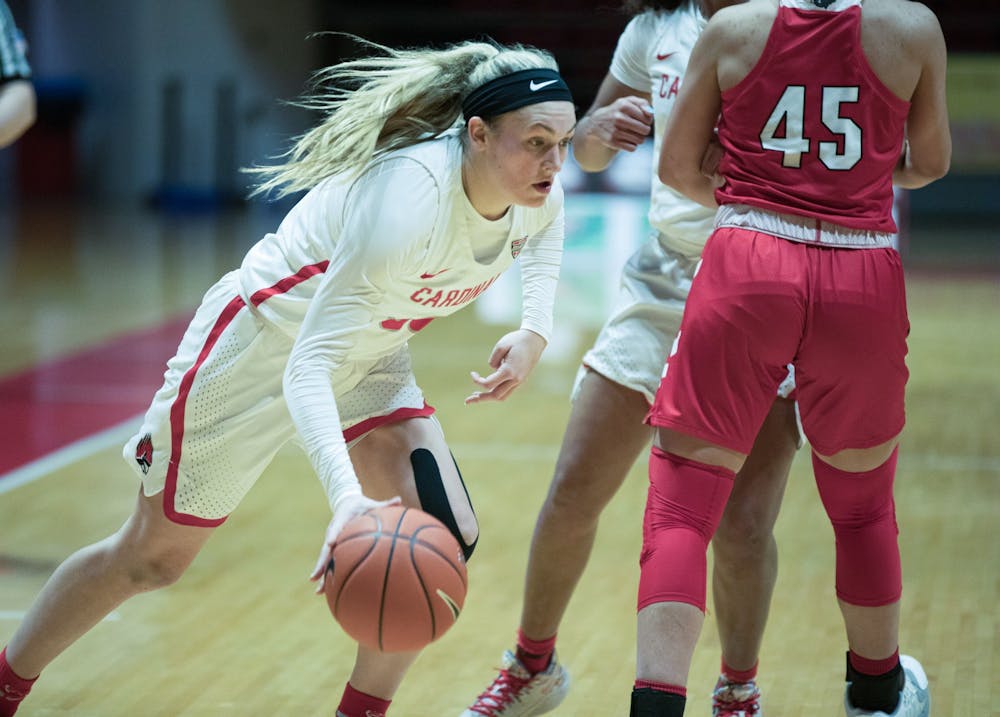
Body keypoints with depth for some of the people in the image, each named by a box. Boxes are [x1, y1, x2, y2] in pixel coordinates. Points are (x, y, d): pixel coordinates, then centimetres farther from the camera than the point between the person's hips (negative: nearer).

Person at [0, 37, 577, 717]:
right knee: (151, 556, 9)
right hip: (262, 347, -6)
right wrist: (346, 495, -56)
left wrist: (536, 329, -4)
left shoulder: (537, 190, -17)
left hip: (367, 356, 7)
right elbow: (309, 366, -42)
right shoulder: (407, 198, -40)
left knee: (443, 535, -13)